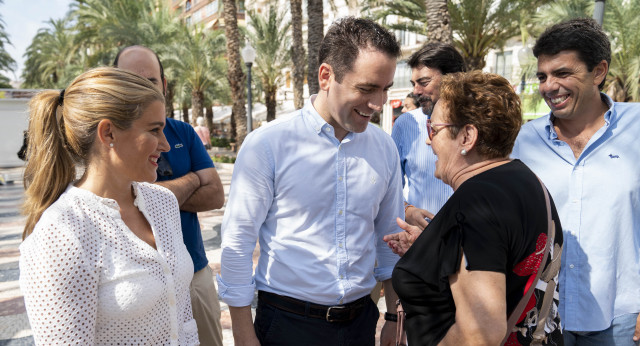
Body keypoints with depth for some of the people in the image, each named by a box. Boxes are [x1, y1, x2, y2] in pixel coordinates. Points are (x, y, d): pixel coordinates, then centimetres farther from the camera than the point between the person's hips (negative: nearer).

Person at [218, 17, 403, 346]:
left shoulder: (384, 148, -1)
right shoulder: (266, 145, -15)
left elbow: (389, 238, 8)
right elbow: (237, 242, -11)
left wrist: (395, 319, 10)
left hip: (361, 319, 4)